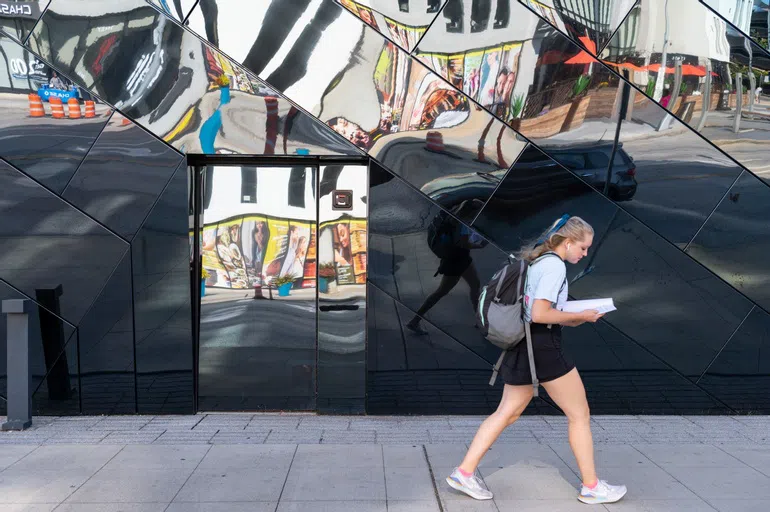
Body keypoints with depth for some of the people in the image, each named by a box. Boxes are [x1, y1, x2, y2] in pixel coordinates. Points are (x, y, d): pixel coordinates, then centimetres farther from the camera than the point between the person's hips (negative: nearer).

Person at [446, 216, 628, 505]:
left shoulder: (536, 261, 15)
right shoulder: (555, 265, -15)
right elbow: (540, 314, -23)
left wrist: (574, 317, 13)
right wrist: (580, 316, -12)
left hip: (522, 345, 9)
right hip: (543, 347, -9)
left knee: (507, 413, 13)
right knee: (579, 415, 6)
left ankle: (464, 473, 13)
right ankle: (591, 487, 18)